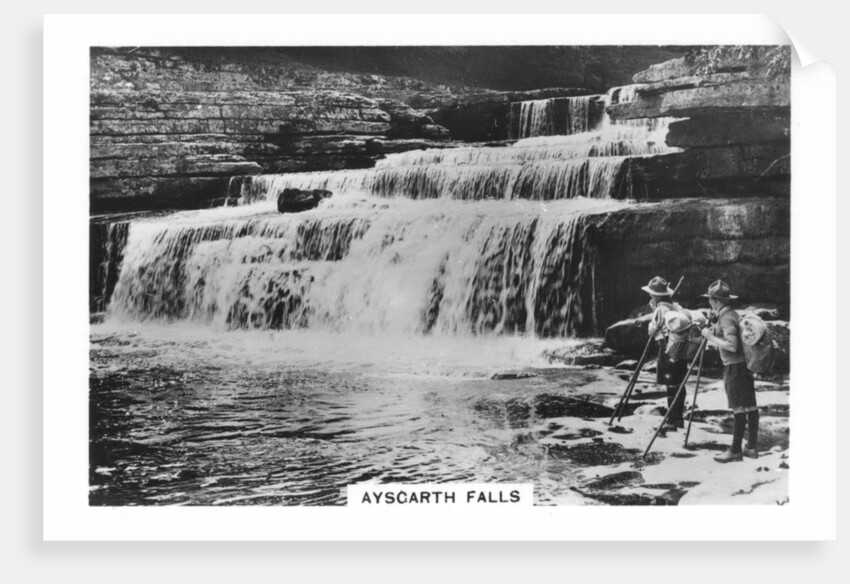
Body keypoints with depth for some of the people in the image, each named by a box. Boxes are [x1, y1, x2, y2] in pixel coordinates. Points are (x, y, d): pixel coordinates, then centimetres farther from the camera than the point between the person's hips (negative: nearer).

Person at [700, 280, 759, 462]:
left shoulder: (727, 319, -16)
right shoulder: (732, 314, 14)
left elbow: (732, 345, -25)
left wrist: (711, 336, -16)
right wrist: (714, 334, 15)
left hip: (735, 367, -10)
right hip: (744, 365, 10)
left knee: (739, 408, -6)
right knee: (750, 406, 10)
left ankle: (735, 450, -2)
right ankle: (752, 447, 16)